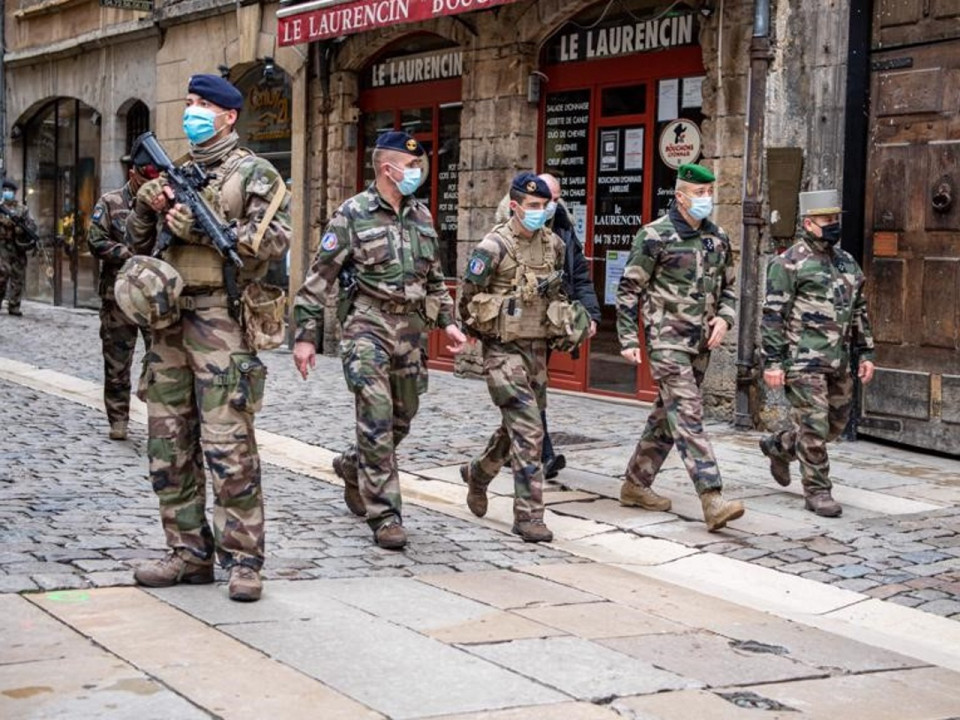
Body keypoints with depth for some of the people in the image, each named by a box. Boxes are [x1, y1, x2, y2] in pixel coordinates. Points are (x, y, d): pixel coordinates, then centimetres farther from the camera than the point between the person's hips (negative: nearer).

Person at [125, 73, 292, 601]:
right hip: (167, 320, 7)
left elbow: (273, 240, -11)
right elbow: (138, 242, 23)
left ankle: (243, 561, -3)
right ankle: (189, 553, 16)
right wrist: (147, 209, 2)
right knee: (169, 448, 8)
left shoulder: (252, 173, 1)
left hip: (219, 319, -7)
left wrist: (201, 228, -16)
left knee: (229, 448, -9)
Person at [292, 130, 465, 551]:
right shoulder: (352, 215, -5)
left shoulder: (421, 216, 13)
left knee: (401, 420, 13)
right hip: (367, 326, -6)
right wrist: (305, 336, -9)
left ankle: (353, 468, 40)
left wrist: (448, 322, 10)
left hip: (411, 328, 6)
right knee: (376, 420, -11)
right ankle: (385, 516, -7)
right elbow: (319, 279, -5)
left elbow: (434, 279, 22)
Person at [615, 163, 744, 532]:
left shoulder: (719, 238, 11)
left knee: (668, 416, 14)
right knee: (688, 414, -14)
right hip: (667, 339, -7)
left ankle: (635, 484, 28)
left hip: (700, 342, 7)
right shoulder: (654, 237, -8)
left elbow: (728, 287, 21)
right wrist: (628, 340, -9)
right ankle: (712, 501, -22)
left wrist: (724, 318, 1)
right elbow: (628, 290, -5)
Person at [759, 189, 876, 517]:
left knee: (835, 423, 14)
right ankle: (817, 492, 6)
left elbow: (859, 312, 22)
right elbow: (773, 316, -10)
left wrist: (865, 353, 16)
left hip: (838, 363, 7)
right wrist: (773, 363, -13)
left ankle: (779, 446, 35)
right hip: (804, 361, -7)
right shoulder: (789, 264, -7)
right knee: (814, 428, -5)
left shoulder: (847, 262, 15)